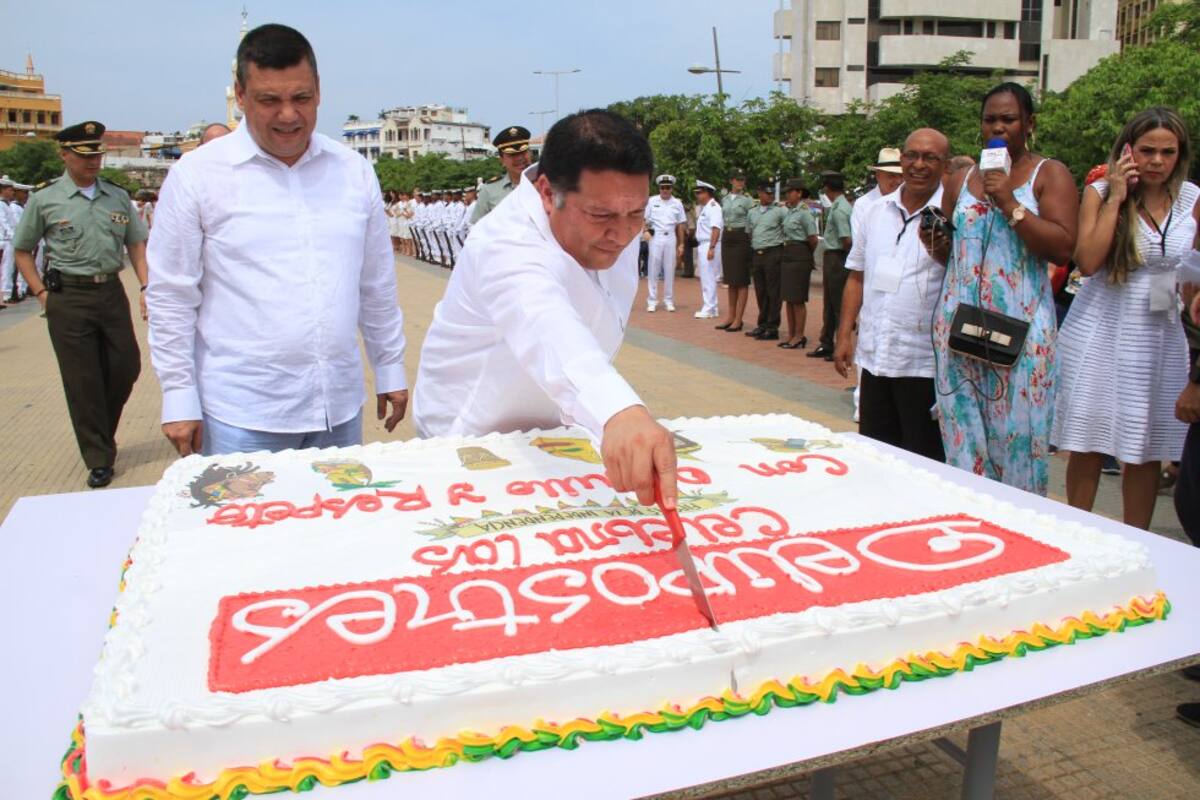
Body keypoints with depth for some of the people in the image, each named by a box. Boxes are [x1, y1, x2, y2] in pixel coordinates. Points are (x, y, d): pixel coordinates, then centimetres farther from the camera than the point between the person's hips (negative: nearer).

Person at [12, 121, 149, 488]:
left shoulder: (117, 196, 9)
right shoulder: (44, 200, 0)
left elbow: (136, 245, 11)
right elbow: (22, 250, 7)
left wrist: (147, 287, -1)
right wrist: (42, 293, -3)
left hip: (112, 292, 3)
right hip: (68, 299, -3)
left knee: (126, 369, 6)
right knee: (83, 383, 1)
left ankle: (100, 434, 32)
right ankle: (99, 459, 11)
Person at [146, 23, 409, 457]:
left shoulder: (354, 171, 7)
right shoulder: (197, 175, -3)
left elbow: (377, 284, 12)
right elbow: (171, 296, -2)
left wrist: (390, 369, 13)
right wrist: (179, 398, -4)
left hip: (339, 407, 4)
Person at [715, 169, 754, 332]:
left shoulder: (747, 200, -4)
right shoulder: (724, 199, 11)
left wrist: (752, 243, -13)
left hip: (742, 238, -6)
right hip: (727, 238, 6)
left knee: (741, 281, -3)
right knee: (730, 280, 10)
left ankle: (738, 319, -2)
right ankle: (731, 316, 16)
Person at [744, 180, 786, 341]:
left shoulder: (780, 212, -4)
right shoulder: (752, 213, 12)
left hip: (773, 253, -5)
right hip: (756, 254, 5)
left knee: (773, 292, -3)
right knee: (760, 292, 11)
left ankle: (772, 328, 2)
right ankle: (762, 325, 21)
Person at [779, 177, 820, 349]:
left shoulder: (804, 212, -13)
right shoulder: (789, 212, 12)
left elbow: (813, 239, -13)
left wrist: (808, 255, 2)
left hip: (800, 257, -9)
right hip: (788, 255, 9)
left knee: (798, 299, -3)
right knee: (788, 298, 11)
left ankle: (799, 336, 4)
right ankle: (791, 334, 19)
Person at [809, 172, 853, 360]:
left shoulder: (838, 210, -18)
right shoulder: (845, 206, 11)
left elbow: (847, 240, -23)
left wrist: (846, 253, -7)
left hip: (836, 258, -10)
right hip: (831, 258, 10)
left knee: (839, 305, -3)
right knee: (829, 304, 15)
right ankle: (826, 344, 23)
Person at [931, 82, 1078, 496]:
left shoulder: (1049, 174, 3)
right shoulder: (963, 180, 17)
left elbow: (1063, 247, -9)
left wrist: (1011, 205, -14)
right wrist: (936, 244, 0)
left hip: (1019, 327, -4)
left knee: (1015, 430, -4)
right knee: (963, 429, 4)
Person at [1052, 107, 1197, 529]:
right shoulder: (1099, 193, -3)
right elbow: (1087, 262, -16)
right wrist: (1116, 198, -15)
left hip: (1162, 337, 3)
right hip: (1101, 333, -2)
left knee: (1147, 450, 7)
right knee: (1088, 446, 2)